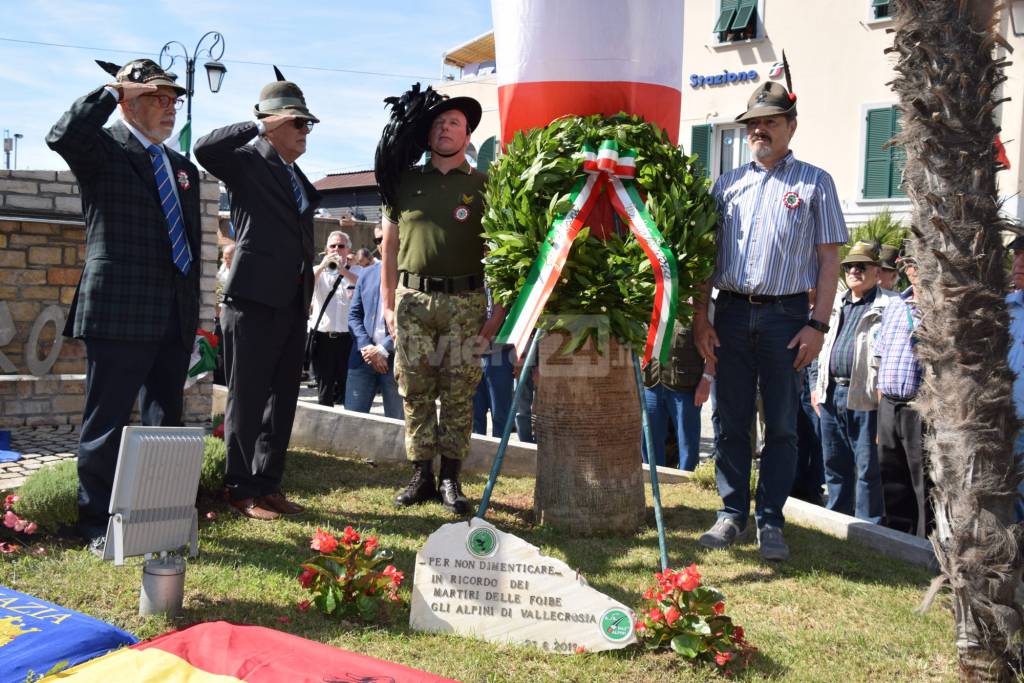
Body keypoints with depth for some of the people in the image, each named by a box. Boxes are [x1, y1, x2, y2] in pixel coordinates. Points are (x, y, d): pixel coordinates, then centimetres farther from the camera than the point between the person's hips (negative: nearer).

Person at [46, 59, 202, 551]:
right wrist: (114, 91, -17)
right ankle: (96, 522, 12)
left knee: (166, 421, 14)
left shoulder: (183, 167, 17)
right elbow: (62, 136, -27)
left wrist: (192, 307, 15)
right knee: (107, 422, 0)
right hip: (120, 312, -7)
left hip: (175, 317, 7)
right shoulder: (103, 149, -2)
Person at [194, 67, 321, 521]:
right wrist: (260, 126, -21)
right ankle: (241, 489, 9)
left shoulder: (298, 177, 19)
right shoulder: (248, 161, -3)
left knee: (282, 400, 11)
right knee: (247, 399, 0)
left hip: (293, 304, 8)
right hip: (254, 300, -8)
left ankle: (268, 485, 20)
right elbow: (204, 149, -24)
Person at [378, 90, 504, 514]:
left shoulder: (484, 186, 6)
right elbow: (390, 245, 13)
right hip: (413, 299, 2)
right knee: (415, 392, 4)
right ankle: (421, 475, 13)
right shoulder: (406, 182, 12)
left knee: (458, 394, 0)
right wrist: (387, 304, 6)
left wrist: (499, 312, -3)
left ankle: (450, 479, 8)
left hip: (465, 302, -2)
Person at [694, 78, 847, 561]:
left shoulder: (814, 183, 5)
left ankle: (770, 521, 11)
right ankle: (732, 514, 16)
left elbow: (829, 259, 1)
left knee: (781, 425, 2)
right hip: (731, 311, 3)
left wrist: (818, 324, -8)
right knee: (731, 421, 6)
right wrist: (700, 316, 3)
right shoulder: (727, 184, 13)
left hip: (786, 314, -3)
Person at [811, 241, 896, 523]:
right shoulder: (837, 305, 20)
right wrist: (819, 385, 18)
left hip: (864, 397, -7)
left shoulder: (887, 306, -3)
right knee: (835, 465, 14)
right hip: (831, 394, 7)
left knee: (868, 467, -2)